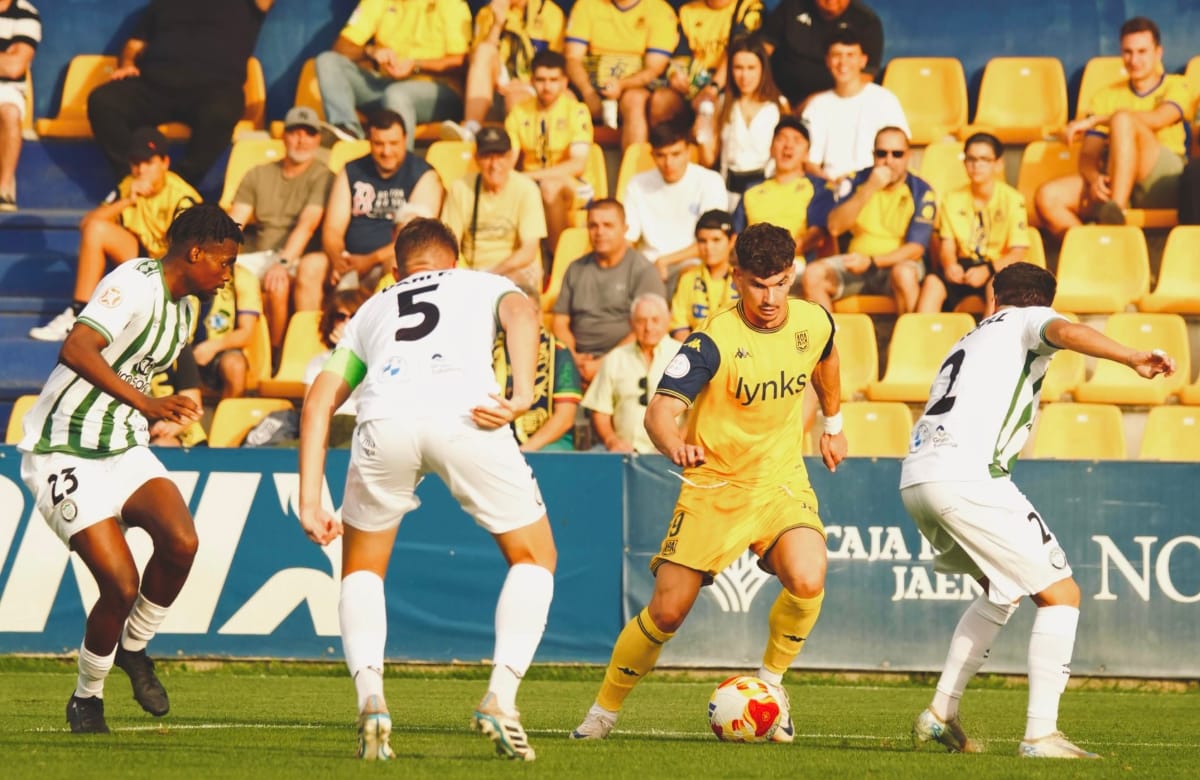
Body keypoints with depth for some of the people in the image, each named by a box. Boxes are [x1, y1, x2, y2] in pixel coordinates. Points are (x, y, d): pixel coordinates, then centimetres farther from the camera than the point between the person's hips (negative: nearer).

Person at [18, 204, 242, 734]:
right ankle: (87, 698, 9)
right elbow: (76, 351, -33)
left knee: (181, 541, -19)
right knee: (121, 584, -16)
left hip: (124, 450, 8)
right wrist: (146, 404, -38)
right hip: (65, 454, -8)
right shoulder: (134, 286, -18)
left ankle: (134, 648, 5)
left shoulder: (182, 307, 11)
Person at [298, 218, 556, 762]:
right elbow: (521, 311, 7)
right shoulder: (486, 285, 33)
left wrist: (310, 503, 21)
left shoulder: (373, 309, 38)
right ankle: (501, 697, 1)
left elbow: (320, 399, 25)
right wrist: (522, 394, -7)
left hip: (385, 417, 2)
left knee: (362, 570, 24)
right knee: (535, 559, 18)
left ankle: (369, 696, 0)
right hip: (465, 412, -2)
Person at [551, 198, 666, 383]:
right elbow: (560, 321, 17)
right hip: (580, 360, 4)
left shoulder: (642, 271, 3)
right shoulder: (576, 270, 20)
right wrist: (572, 357, -4)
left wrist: (603, 364, -13)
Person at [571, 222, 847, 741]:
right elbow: (662, 409, -29)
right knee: (667, 610, -4)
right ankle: (605, 709, 19)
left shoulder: (814, 323, -6)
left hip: (782, 481, 2)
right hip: (712, 487, -2)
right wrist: (673, 443, -50)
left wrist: (833, 422, 29)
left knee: (807, 581, -26)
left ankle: (772, 681, 1)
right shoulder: (715, 342, -20)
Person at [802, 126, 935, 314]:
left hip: (897, 263, -3)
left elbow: (915, 249, -10)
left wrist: (871, 262, -24)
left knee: (904, 274, -37)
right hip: (856, 263, 3)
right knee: (814, 274, -24)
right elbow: (834, 227, -9)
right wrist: (868, 189, -17)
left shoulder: (921, 192, -4)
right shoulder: (856, 181, 3)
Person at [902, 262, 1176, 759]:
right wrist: (1133, 359, -27)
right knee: (1060, 595, -1)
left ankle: (940, 714, 24)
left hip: (915, 480, 8)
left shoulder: (971, 339, 33)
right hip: (968, 477, -8)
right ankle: (1040, 735, -12)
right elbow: (1064, 332, -14)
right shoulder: (1028, 322, 11)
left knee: (1005, 590, 27)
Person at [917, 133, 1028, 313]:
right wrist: (949, 264, -19)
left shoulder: (1013, 200, -2)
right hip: (963, 265, 3)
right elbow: (946, 244, 6)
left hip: (997, 267, -3)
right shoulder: (953, 199, 10)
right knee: (932, 282, -29)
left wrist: (987, 270, -26)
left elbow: (1017, 253, -8)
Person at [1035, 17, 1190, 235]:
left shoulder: (1175, 86, 11)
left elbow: (1157, 119, -13)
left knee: (1123, 120, -31)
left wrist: (1094, 120, -17)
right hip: (1113, 184, 4)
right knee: (1047, 197, -21)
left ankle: (1115, 212, -43)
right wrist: (1094, 178, -15)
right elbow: (1088, 154, 10)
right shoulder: (1107, 96, 20)